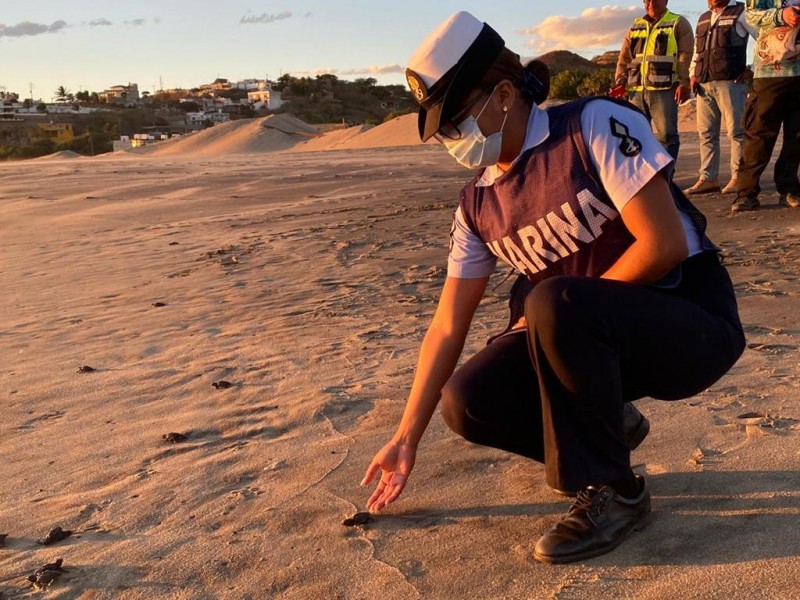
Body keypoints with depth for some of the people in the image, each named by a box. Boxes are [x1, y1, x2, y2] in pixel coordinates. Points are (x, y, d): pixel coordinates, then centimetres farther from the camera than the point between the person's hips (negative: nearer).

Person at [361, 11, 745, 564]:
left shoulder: (597, 127, -14)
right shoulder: (479, 203, 2)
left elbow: (664, 245, -22)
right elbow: (448, 327, 1)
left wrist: (564, 312, -13)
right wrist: (407, 439, 1)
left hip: (693, 321, -6)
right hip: (586, 334, 6)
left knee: (554, 303, -35)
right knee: (467, 402, -12)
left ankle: (612, 491, -14)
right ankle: (604, 428, 13)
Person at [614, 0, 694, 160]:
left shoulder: (678, 24, 8)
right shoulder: (636, 26, 21)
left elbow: (686, 56, -2)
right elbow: (624, 58, 22)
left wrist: (684, 83, -12)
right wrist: (620, 80, 8)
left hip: (664, 89, -4)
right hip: (636, 90, 5)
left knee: (667, 134, -8)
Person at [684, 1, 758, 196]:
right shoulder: (703, 18, 21)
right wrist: (693, 74, 14)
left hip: (730, 82, -6)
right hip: (704, 84, 6)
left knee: (736, 131, -5)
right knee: (706, 132, 5)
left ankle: (738, 177, -1)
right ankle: (708, 178, 9)